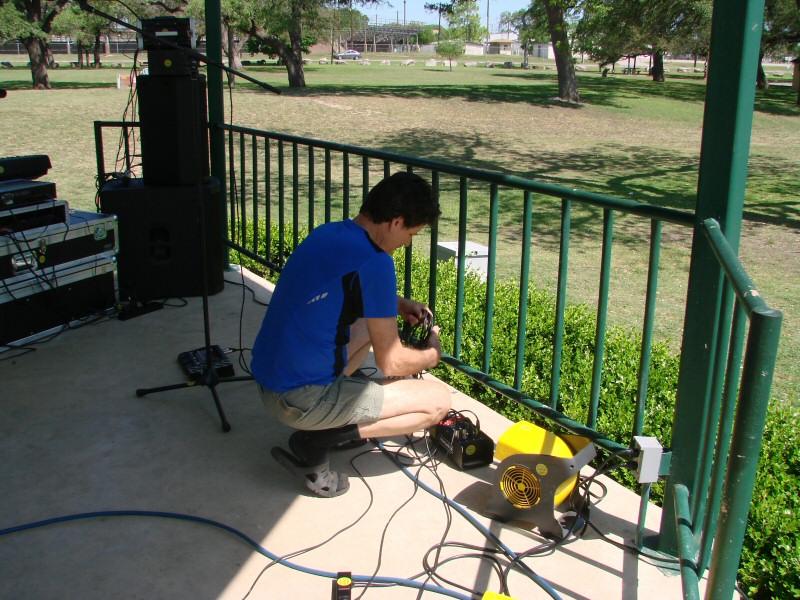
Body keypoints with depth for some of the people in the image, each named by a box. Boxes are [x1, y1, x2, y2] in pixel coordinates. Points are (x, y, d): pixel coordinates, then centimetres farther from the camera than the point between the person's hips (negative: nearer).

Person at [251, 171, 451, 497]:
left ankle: (335, 421, 18)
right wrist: (432, 355, 9)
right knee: (439, 399, -1)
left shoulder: (326, 233, 6)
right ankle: (315, 442, -6)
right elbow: (390, 362, -13)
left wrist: (398, 304, 16)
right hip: (301, 399, -9)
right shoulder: (374, 263, -20)